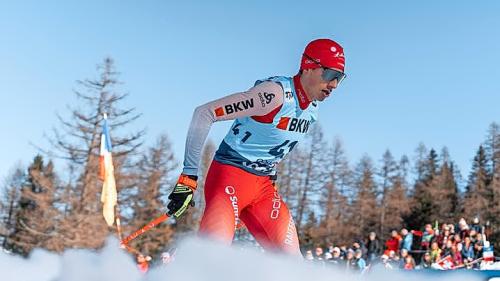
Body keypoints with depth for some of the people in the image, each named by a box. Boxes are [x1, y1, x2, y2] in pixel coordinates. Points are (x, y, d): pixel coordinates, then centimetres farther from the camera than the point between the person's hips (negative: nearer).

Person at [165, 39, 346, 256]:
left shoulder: (312, 107, 5)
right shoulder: (276, 93, -21)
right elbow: (204, 113, -22)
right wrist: (189, 176, -23)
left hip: (264, 185, 8)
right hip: (230, 175, -8)